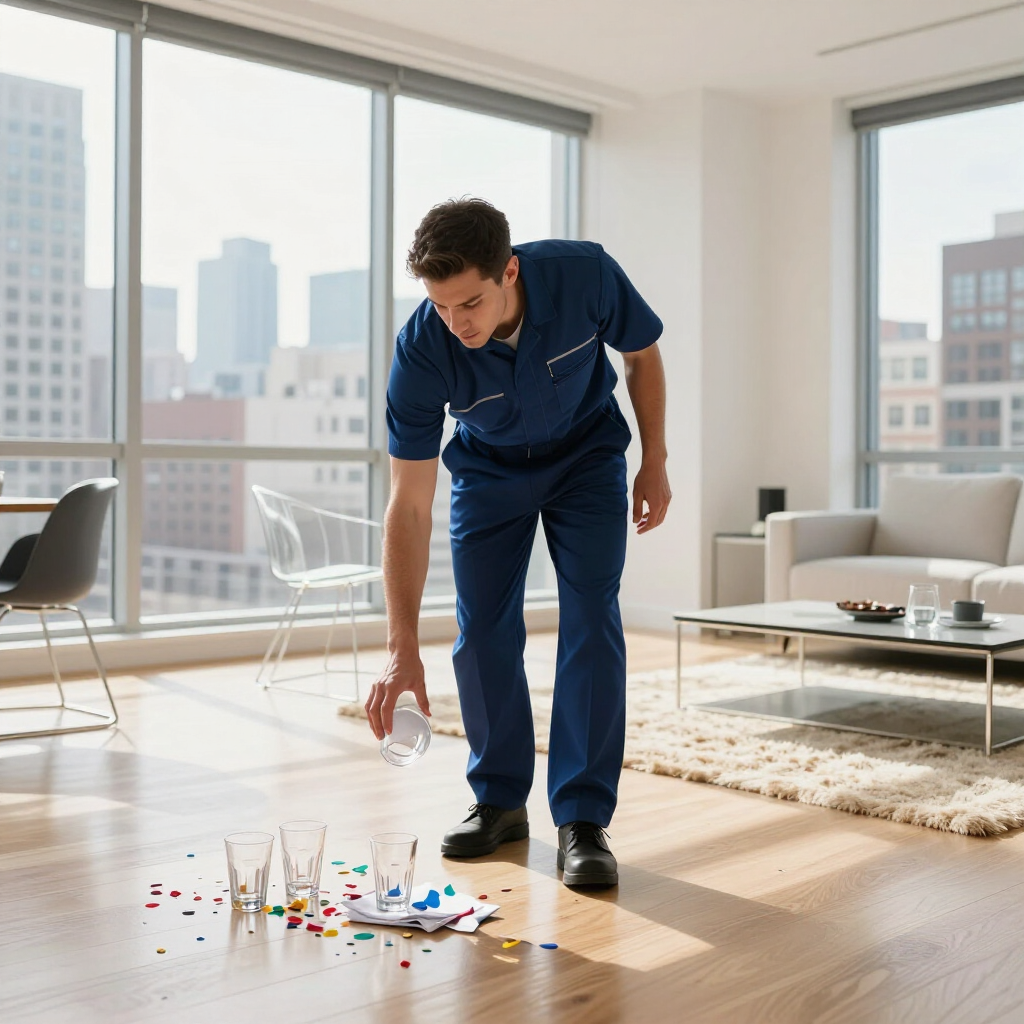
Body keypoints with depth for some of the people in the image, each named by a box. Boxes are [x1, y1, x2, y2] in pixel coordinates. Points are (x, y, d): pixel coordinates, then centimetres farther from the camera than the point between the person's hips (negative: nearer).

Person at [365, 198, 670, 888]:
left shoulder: (586, 276, -32)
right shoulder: (421, 352, -32)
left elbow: (642, 354, -8)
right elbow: (410, 503, -29)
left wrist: (656, 461, -6)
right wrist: (403, 647, -33)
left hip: (587, 456, 0)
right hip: (487, 469, 1)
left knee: (591, 621, -12)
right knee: (483, 632, -3)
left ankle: (584, 820, -6)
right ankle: (501, 802, 15)